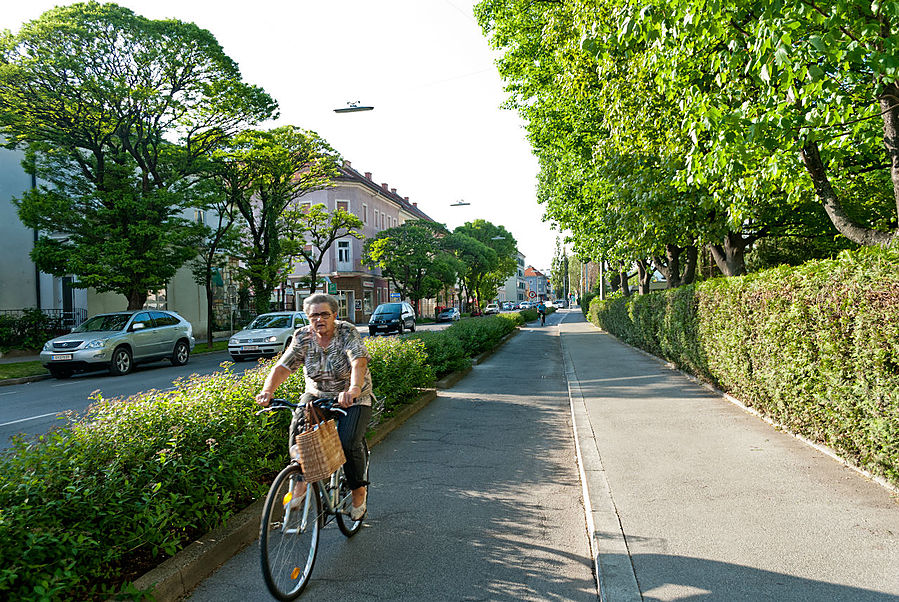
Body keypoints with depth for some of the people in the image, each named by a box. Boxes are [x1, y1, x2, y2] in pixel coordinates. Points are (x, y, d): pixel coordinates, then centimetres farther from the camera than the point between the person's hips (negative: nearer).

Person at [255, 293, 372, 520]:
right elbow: (282, 367, -16)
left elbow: (359, 363, -34)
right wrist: (267, 391, -35)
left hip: (353, 399, -3)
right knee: (298, 430, -24)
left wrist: (353, 389, -54)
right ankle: (301, 483, -5)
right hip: (316, 395, 3)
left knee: (348, 443, -21)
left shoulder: (348, 333, -18)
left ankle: (359, 491, 5)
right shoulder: (302, 337, -7)